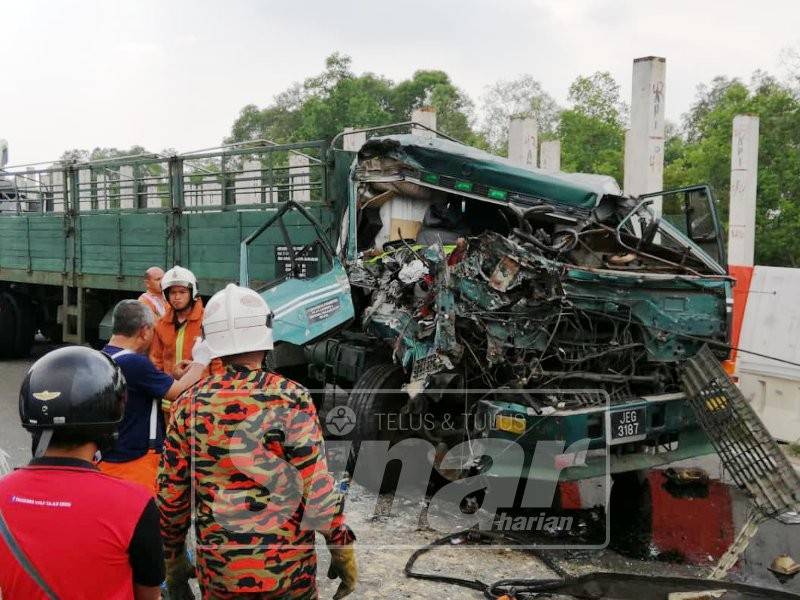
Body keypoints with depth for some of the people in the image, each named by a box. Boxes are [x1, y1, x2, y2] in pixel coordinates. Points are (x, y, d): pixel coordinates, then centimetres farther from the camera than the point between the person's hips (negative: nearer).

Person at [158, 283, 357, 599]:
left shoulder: (188, 405, -4)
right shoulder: (291, 398, -14)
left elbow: (170, 494, 2)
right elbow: (317, 485, -15)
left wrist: (172, 555, 15)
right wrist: (342, 547, -3)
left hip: (218, 571, 3)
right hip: (288, 570, -2)